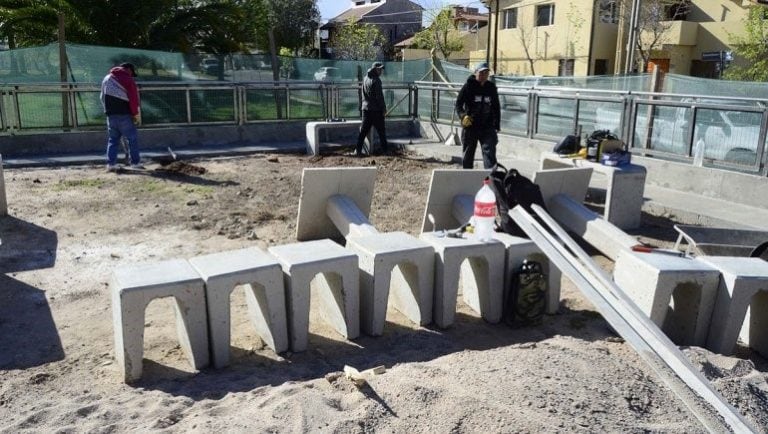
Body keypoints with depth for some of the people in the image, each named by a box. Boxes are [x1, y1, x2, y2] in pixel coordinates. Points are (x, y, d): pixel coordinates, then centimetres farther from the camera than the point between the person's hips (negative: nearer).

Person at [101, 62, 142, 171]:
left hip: (110, 115, 6)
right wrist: (136, 114, -5)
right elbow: (134, 99, -10)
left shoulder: (106, 79, 18)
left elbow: (103, 98, 18)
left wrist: (108, 110, 20)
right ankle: (135, 162, 1)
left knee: (112, 139, 10)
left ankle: (111, 163, 5)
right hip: (124, 114, -6)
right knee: (132, 138, 2)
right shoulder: (128, 79, -5)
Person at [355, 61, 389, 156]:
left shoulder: (366, 78, 11)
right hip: (376, 109, -7)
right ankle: (385, 150, 9)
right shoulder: (376, 80, -14)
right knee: (381, 131, 3)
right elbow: (379, 96, -15)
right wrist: (384, 108, -9)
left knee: (363, 130, 7)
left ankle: (358, 150, 4)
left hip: (366, 108, 7)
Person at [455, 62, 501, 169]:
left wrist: (497, 125, 11)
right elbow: (458, 104, -3)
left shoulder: (491, 87, 8)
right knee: (467, 155, 10)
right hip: (470, 126, -2)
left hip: (487, 127, 2)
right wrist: (463, 115, -22)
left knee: (490, 152, -11)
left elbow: (496, 107, 15)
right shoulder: (468, 86, -3)